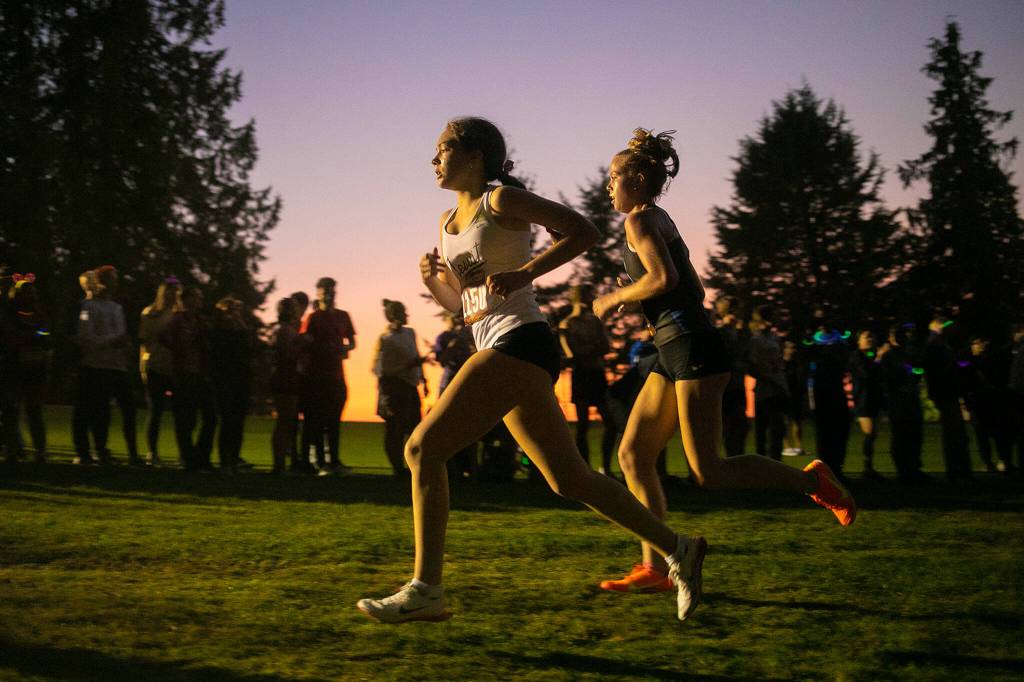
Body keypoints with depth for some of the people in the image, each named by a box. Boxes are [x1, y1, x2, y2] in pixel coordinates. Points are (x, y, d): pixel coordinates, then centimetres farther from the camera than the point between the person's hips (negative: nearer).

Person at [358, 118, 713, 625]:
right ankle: (676, 549, 16)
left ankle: (425, 589, -12)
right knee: (569, 479, 8)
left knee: (423, 447, -14)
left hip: (519, 341, -9)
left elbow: (584, 232, -8)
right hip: (493, 346, 9)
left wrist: (522, 274, -16)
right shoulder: (449, 220, 21)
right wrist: (432, 278, 5)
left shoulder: (501, 199, -3)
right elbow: (459, 303, 25)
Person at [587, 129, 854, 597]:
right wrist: (627, 301, 22)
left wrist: (616, 298, -7)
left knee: (708, 472, -11)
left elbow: (664, 278, -22)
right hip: (676, 353, 10)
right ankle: (656, 567, 4)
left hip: (692, 348, -10)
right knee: (632, 454, 5)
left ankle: (811, 479, 2)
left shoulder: (640, 218, -6)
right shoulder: (661, 222, 23)